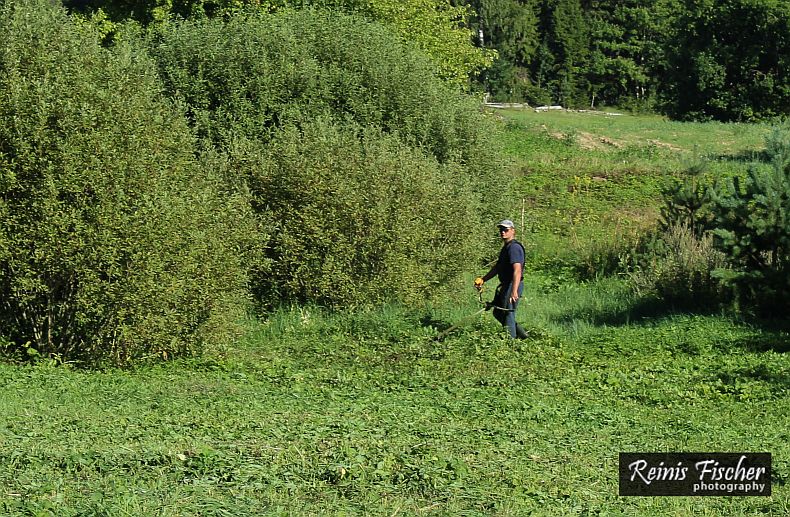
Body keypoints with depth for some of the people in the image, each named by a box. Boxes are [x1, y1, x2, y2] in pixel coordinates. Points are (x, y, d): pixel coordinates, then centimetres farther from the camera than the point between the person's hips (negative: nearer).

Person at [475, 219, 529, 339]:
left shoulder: (514, 247, -17)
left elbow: (517, 271, -27)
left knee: (508, 314, -5)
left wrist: (514, 291, -36)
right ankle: (521, 334, 25)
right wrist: (483, 279, 19)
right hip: (505, 285, 11)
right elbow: (497, 267, 26)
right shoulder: (506, 247, 18)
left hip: (512, 286, -11)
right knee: (498, 312, 18)